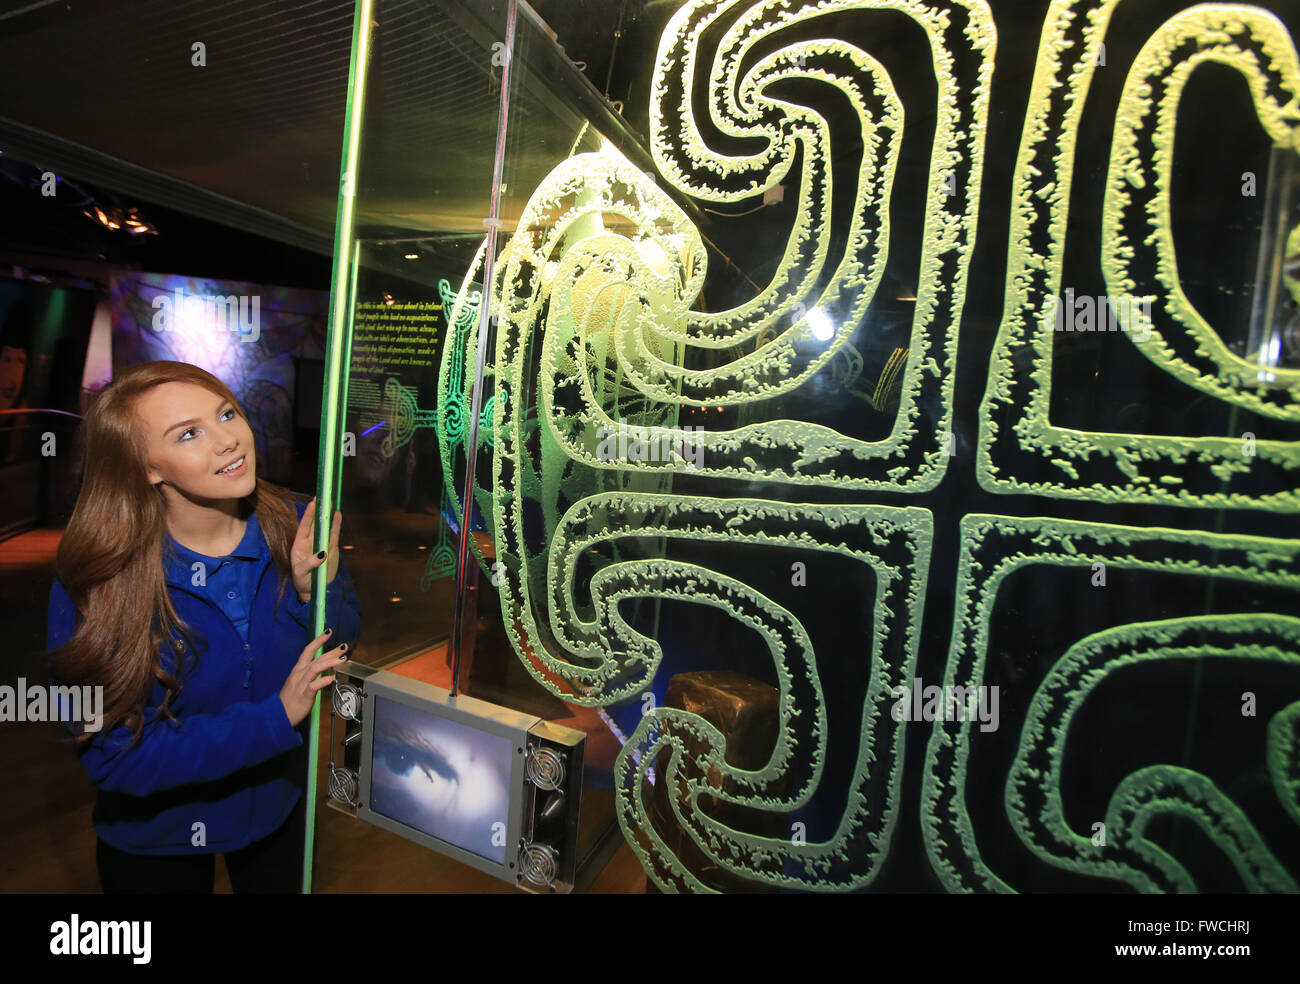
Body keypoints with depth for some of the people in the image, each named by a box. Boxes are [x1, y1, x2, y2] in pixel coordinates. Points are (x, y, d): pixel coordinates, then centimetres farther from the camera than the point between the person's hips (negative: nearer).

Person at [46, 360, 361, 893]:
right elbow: (115, 756, -22)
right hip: (156, 838, -2)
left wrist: (317, 591, -29)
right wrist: (276, 718, -29)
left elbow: (338, 650, -9)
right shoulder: (94, 581, -26)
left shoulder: (295, 527, -21)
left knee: (281, 883, 28)